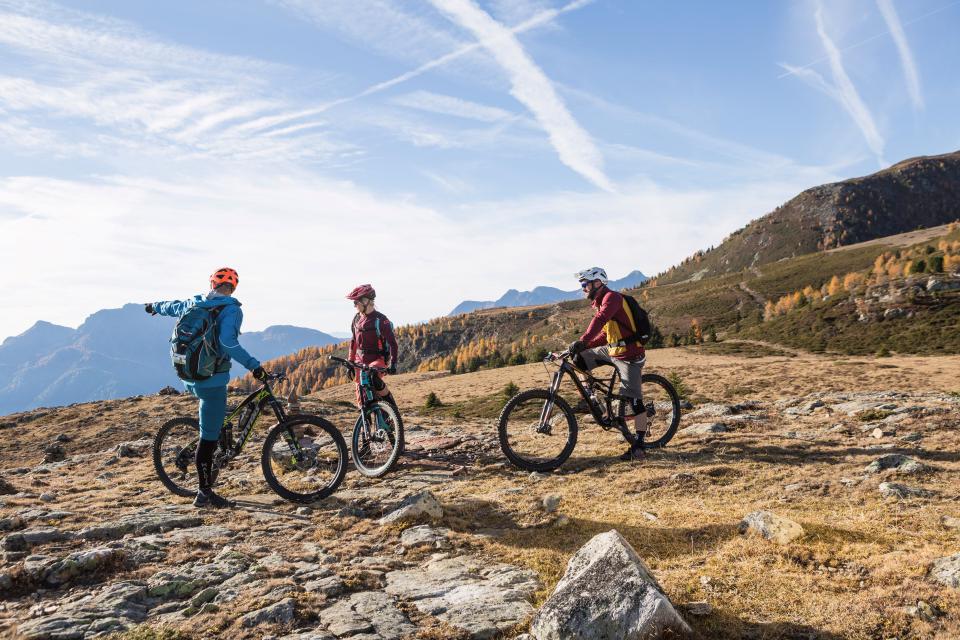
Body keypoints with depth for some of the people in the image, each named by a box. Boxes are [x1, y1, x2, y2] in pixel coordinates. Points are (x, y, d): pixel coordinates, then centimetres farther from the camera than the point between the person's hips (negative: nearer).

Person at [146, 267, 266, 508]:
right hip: (212, 379, -7)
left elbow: (172, 307, 30)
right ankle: (205, 493, 2)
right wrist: (253, 365, -29)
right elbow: (228, 342, -28)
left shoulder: (194, 303, 8)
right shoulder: (232, 310, -12)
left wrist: (155, 307, 51)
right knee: (209, 435, -3)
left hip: (188, 376, 7)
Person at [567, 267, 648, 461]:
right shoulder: (600, 302, 14)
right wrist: (583, 347, 8)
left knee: (633, 399, -9)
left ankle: (639, 444, -1)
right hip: (611, 349, 9)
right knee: (578, 359, 5)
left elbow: (599, 320, -33)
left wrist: (582, 341, -44)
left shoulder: (612, 297, -15)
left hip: (629, 354, -9)